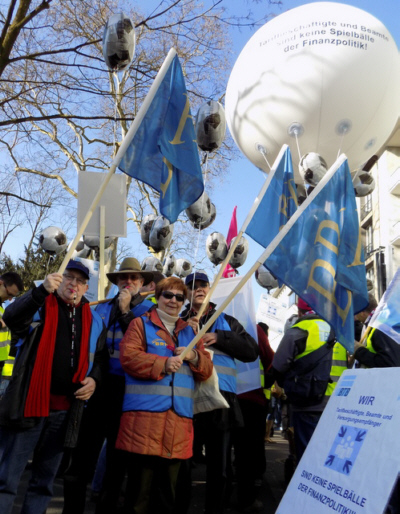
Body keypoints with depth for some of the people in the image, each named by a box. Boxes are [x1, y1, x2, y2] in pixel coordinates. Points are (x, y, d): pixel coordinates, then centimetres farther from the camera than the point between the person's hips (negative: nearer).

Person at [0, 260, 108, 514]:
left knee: (45, 481, 14)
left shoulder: (94, 320, 12)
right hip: (29, 402, -3)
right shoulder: (39, 305, 2)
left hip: (65, 409, 4)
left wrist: (94, 379, -1)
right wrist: (43, 291, -34)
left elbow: (101, 357, 20)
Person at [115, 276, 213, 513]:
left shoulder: (190, 331, 20)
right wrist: (163, 364, -18)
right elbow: (128, 357, -9)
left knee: (169, 487, 13)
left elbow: (207, 370, 17)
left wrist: (194, 357, -4)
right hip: (144, 413, -4)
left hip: (180, 417, 5)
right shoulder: (141, 324, 7)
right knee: (140, 485, -1)